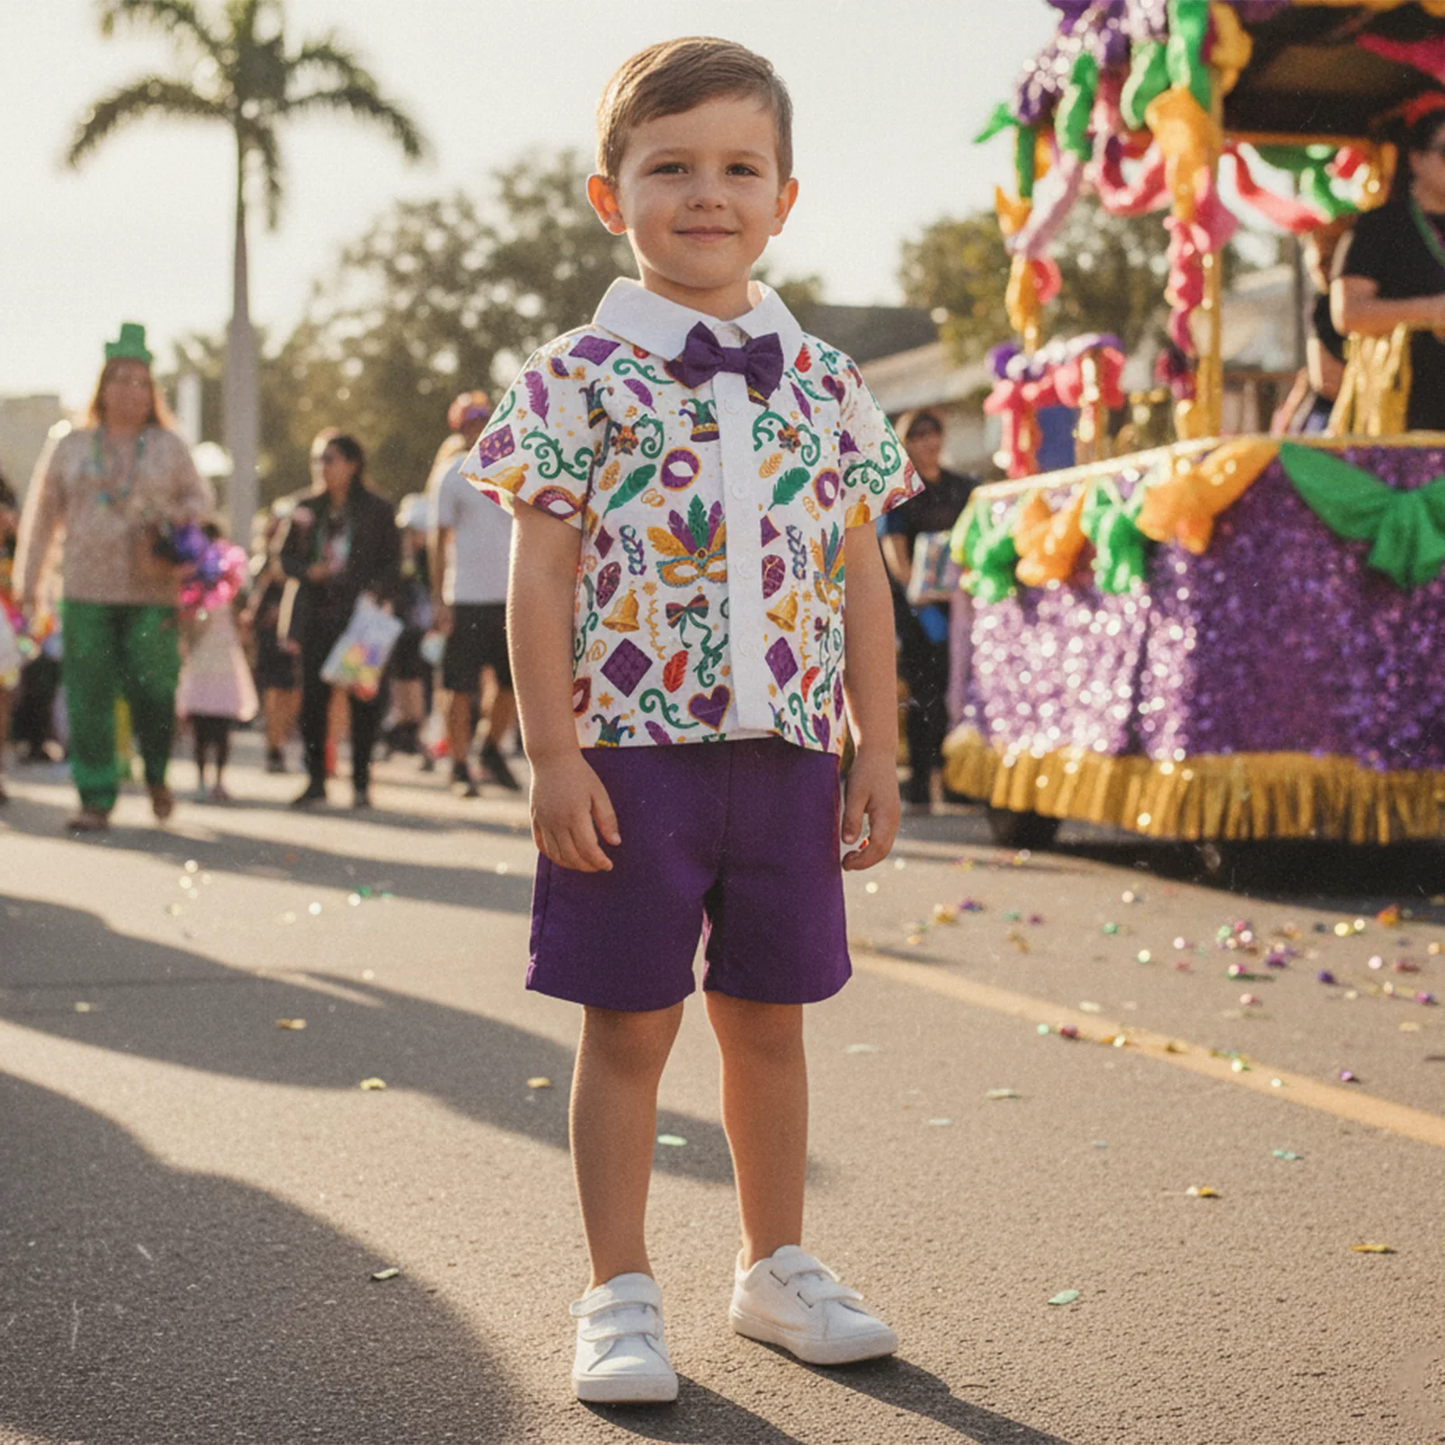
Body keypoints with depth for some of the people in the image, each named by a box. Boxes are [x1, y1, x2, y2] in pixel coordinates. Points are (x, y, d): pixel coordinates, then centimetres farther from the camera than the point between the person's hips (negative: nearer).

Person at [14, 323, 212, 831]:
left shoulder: (169, 448, 10)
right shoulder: (71, 448, 11)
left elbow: (199, 497, 20)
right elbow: (41, 514, 14)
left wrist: (184, 520, -4)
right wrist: (28, 580, 9)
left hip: (152, 594, -1)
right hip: (86, 593, 1)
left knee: (152, 688, -6)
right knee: (89, 697, -3)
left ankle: (156, 775, 21)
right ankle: (96, 799, 4)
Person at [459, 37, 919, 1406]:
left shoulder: (826, 383, 8)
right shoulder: (580, 374, -2)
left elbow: (861, 579, 10)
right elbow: (541, 575, -4)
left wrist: (878, 753, 7)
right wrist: (553, 755, -10)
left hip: (789, 752, 3)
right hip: (632, 748, -3)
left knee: (766, 1021, 14)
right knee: (629, 1028, 4)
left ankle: (775, 1266, 29)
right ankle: (620, 1296, 16)